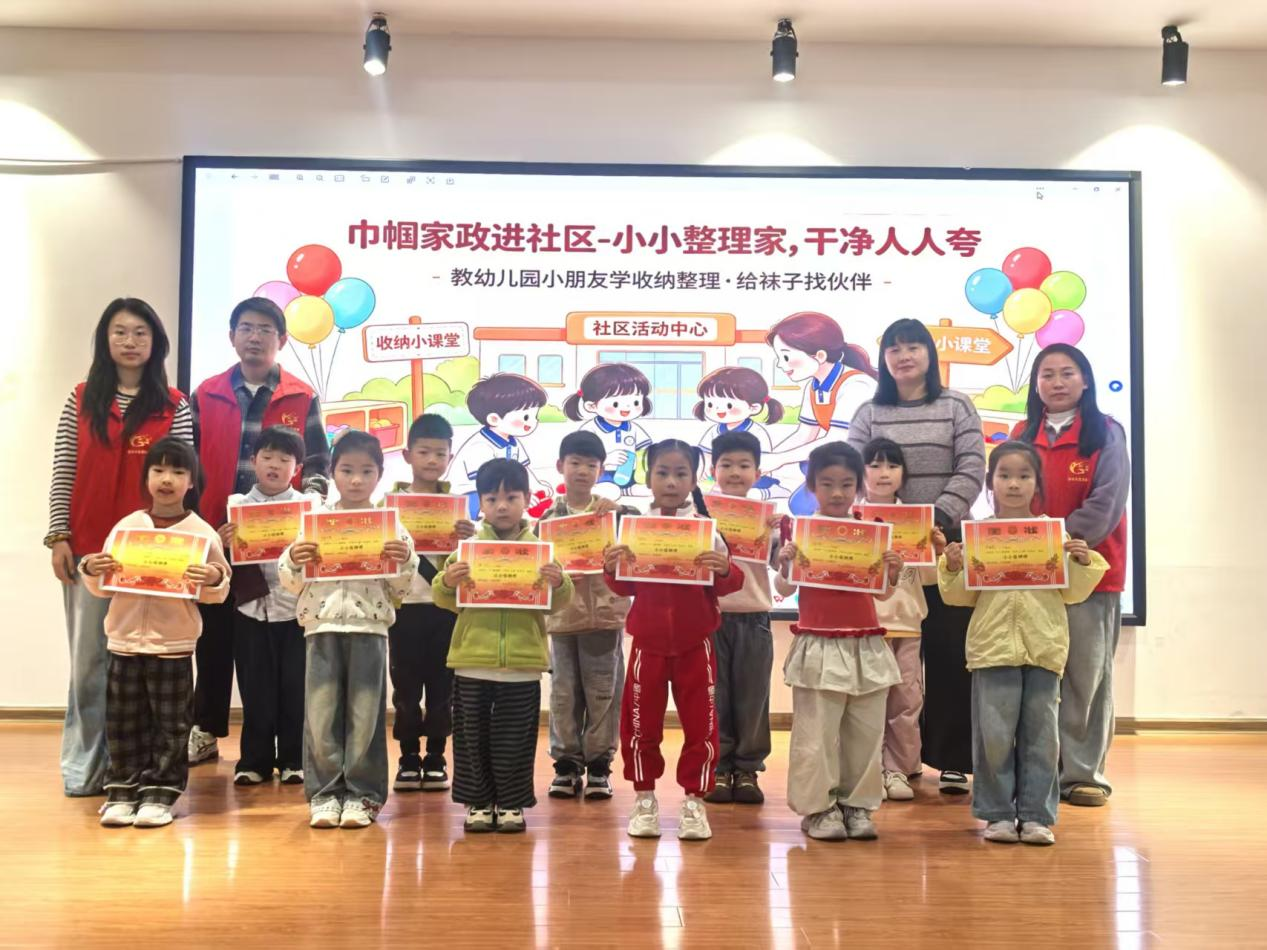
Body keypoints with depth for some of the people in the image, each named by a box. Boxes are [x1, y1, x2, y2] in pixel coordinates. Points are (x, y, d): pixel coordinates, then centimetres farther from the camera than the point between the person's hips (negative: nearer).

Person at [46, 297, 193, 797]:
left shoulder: (174, 407, 3)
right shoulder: (81, 400, 6)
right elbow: (63, 475, 5)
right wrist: (58, 536, -2)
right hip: (87, 547, 1)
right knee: (88, 658, 7)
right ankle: (84, 765, 16)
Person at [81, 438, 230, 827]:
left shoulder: (202, 531, -3)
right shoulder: (126, 526, 4)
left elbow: (218, 590, -3)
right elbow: (104, 587, 8)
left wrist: (213, 581, -25)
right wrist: (91, 571, -12)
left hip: (174, 644, -2)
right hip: (125, 639, 2)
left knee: (170, 723, 5)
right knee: (123, 722, 9)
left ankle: (160, 792, 15)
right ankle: (122, 789, 21)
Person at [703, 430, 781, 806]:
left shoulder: (767, 516, 3)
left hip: (754, 616, 1)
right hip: (711, 614, -1)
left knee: (752, 696, 7)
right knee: (714, 696, 6)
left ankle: (748, 769, 18)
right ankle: (718, 768, 16)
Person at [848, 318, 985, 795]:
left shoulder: (956, 407, 6)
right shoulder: (869, 414, 9)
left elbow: (972, 470, -2)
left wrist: (938, 516, -15)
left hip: (947, 541, -1)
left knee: (949, 648, -1)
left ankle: (953, 759, 8)